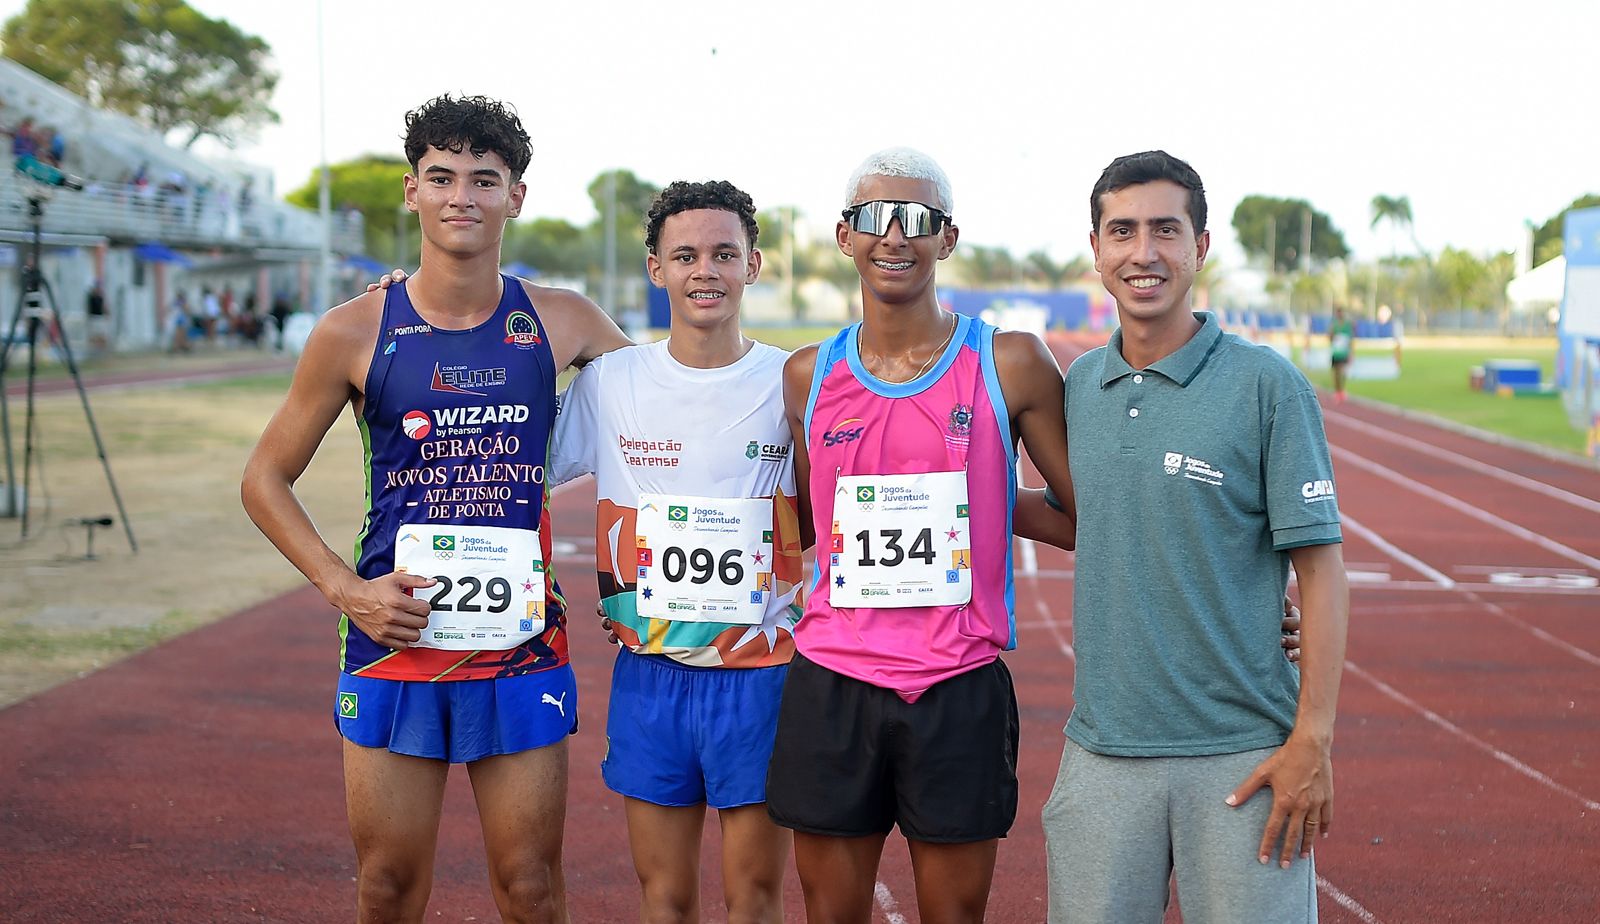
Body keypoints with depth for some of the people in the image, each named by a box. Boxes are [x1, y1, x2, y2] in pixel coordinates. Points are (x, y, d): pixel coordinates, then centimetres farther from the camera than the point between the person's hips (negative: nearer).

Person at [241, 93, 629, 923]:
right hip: (393, 642, 0)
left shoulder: (561, 323, 0)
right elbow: (266, 479, 5)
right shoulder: (355, 332, -3)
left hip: (522, 646, 1)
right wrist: (344, 588, -8)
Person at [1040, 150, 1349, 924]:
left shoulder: (1268, 386, -6)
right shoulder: (1077, 387, 7)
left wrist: (1313, 741, -12)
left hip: (1242, 757, -4)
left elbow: (1321, 569, -6)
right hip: (1103, 752, 4)